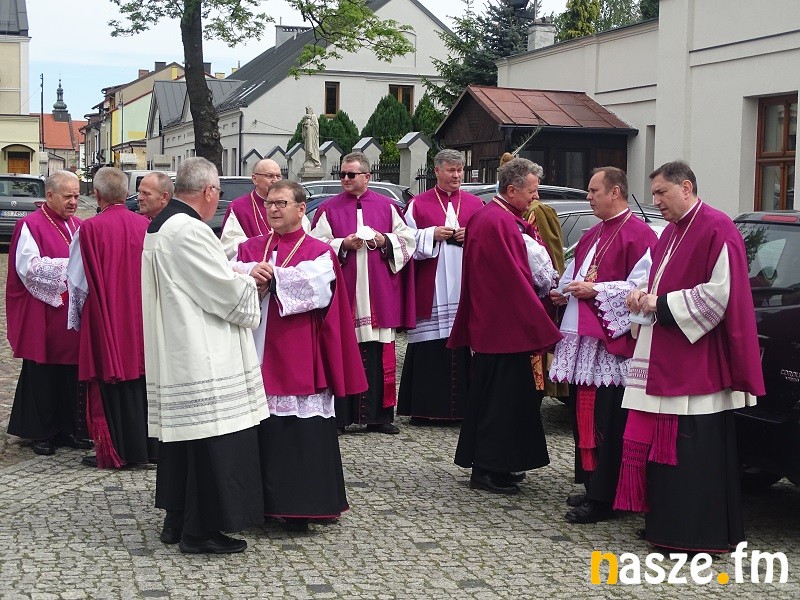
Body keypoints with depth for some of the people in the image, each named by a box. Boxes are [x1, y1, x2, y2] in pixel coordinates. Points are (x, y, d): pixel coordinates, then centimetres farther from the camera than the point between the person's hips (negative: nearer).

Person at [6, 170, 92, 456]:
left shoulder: (78, 226, 13)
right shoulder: (31, 226, -7)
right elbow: (29, 268, -16)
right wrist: (68, 267, -18)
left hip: (72, 314, 6)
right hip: (42, 315, -6)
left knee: (71, 373, 8)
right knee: (42, 374, 1)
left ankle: (67, 428, 18)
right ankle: (39, 433, 11)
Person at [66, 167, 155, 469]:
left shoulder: (89, 230, -14)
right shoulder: (145, 226, -2)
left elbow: (77, 281, -7)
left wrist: (76, 317, 8)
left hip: (105, 321, -4)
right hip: (142, 320, 4)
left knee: (113, 380, 5)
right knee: (140, 378, 13)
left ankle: (117, 451, 11)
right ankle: (148, 446, 20)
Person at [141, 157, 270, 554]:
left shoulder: (160, 227, 13)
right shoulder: (190, 231, -19)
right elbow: (226, 291, -16)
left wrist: (240, 278, 10)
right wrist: (249, 281, 4)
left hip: (174, 356, 11)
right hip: (203, 362, -11)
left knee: (182, 438, 17)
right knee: (211, 443, -3)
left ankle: (177, 520, 26)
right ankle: (201, 530, 4)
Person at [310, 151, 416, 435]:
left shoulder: (386, 206, 10)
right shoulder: (329, 209, 6)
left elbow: (407, 239, 11)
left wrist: (385, 241, -6)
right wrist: (343, 245, -12)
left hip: (379, 294, 1)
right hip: (343, 293, -1)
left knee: (379, 355, 3)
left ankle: (379, 415, 11)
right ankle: (341, 415, 3)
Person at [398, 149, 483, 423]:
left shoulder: (476, 204, 14)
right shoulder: (419, 204, 8)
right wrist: (432, 234, -9)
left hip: (466, 289, 2)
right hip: (430, 291, -2)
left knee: (465, 345, -2)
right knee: (430, 348, -4)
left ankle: (463, 405, 4)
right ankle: (425, 407, 2)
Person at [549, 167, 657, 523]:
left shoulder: (638, 235, -9)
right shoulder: (593, 235, 20)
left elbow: (641, 287, -17)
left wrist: (595, 291, -18)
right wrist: (564, 292, 9)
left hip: (611, 341, -9)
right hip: (581, 337, 9)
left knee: (605, 423, -7)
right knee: (582, 415, 12)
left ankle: (601, 499, -1)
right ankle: (592, 487, 23)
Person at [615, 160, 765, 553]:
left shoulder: (717, 230, -11)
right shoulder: (671, 232, 17)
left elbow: (720, 294, -18)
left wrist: (661, 305, -14)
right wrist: (645, 296, 2)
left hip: (696, 365, -9)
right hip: (663, 362, 9)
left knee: (695, 452, -5)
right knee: (661, 443, 10)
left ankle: (702, 534, 4)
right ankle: (666, 523, 19)